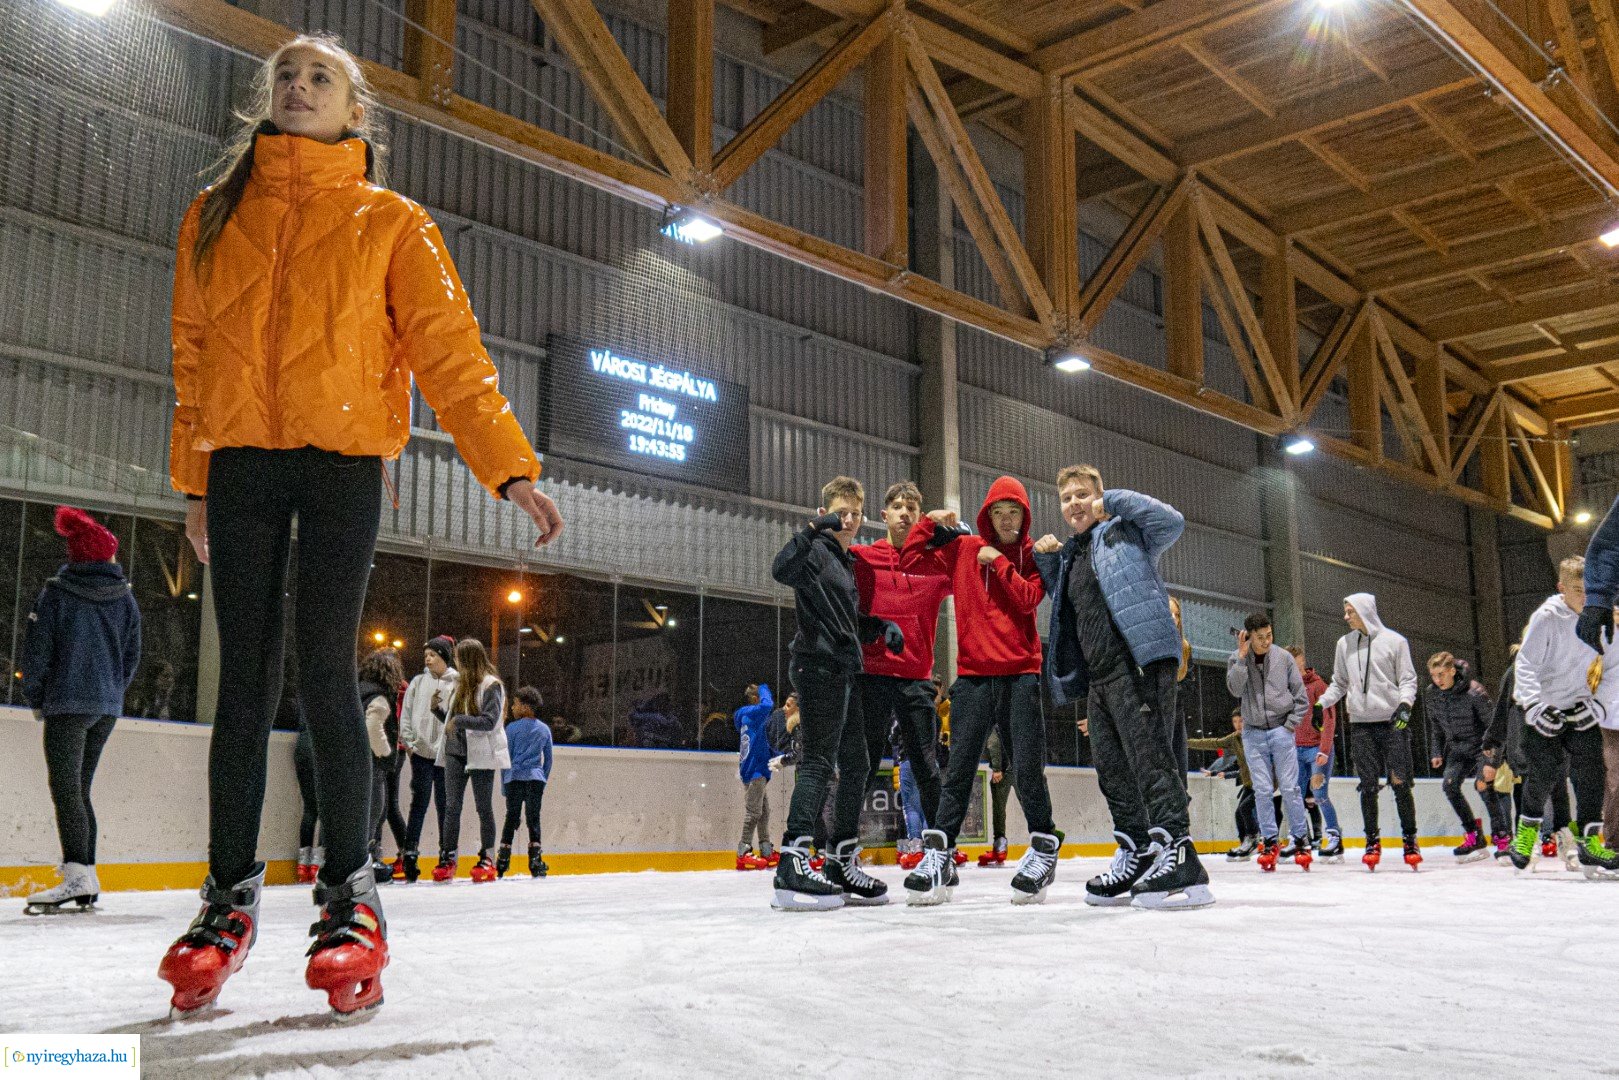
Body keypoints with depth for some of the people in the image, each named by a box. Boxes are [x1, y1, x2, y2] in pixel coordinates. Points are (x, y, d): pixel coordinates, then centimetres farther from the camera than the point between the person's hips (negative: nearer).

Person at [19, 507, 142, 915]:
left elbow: (36, 651, -4)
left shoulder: (57, 591, -4)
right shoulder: (125, 595, 9)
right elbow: (132, 655, 12)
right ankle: (87, 880, 11)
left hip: (68, 702, -5)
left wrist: (35, 698, 9)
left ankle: (77, 876, -22)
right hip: (108, 706, 6)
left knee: (65, 787, -10)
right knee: (79, 789, 12)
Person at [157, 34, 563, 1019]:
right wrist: (195, 477, 13)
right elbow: (194, 352, 17)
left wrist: (510, 465, -10)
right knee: (245, 674, 3)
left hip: (345, 457, -3)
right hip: (240, 459, 3)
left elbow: (450, 347, 0)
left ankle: (352, 891, 1)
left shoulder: (392, 223, 9)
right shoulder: (216, 216, 18)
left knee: (325, 670, -8)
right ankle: (232, 892, 11)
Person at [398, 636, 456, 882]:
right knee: (419, 802, -2)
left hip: (446, 752, -1)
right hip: (421, 751, 1)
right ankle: (410, 852, -2)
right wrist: (408, 742, 1)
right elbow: (406, 714, 8)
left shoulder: (457, 684, -1)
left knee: (444, 804, 7)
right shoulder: (418, 682, 9)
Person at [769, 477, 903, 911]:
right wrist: (813, 530, -35)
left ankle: (841, 864, 18)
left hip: (846, 671, 9)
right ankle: (792, 865, -21)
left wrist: (882, 626, 8)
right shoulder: (817, 551, -4)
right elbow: (781, 570, -26)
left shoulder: (848, 562, 21)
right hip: (819, 666, -9)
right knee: (819, 761, -16)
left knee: (856, 764, 10)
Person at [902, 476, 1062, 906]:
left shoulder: (1033, 555, 7)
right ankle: (940, 853, 2)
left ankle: (1044, 848, 13)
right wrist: (930, 523, 1)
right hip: (972, 673, 1)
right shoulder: (962, 549, 10)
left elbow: (1028, 598, -8)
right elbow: (910, 561, 7)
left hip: (1021, 673, -1)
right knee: (959, 769, -1)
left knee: (1027, 769, -2)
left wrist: (998, 561, -9)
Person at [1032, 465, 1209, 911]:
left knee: (1150, 758, -17)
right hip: (1098, 677, 9)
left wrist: (1114, 500, -7)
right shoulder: (1069, 557, 24)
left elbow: (1172, 521, -13)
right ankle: (1136, 858, 18)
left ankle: (1178, 861, -20)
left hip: (1140, 664, -9)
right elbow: (1063, 603, 32)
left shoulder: (1125, 531, 3)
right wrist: (1046, 559, 20)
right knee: (1112, 770, 10)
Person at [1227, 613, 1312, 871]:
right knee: (1262, 790, 0)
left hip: (1281, 731, -1)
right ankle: (1269, 842, 7)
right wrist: (1242, 657, -19)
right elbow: (1235, 689, -15)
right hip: (1253, 733, 1)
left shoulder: (1284, 658, 0)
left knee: (1290, 788, -2)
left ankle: (1301, 840, 7)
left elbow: (1302, 699, 5)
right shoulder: (1237, 660, 1)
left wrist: (1290, 725, -4)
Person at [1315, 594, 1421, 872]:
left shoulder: (1394, 641, 1)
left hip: (1393, 722, -3)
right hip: (1361, 724, 3)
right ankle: (1373, 841, 10)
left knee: (1400, 783, -2)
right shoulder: (1345, 644, 11)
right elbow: (1339, 683, 17)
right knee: (1368, 784, 2)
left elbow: (1408, 679, 1)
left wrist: (1405, 703, -16)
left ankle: (1410, 839, 10)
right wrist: (1320, 705, 5)